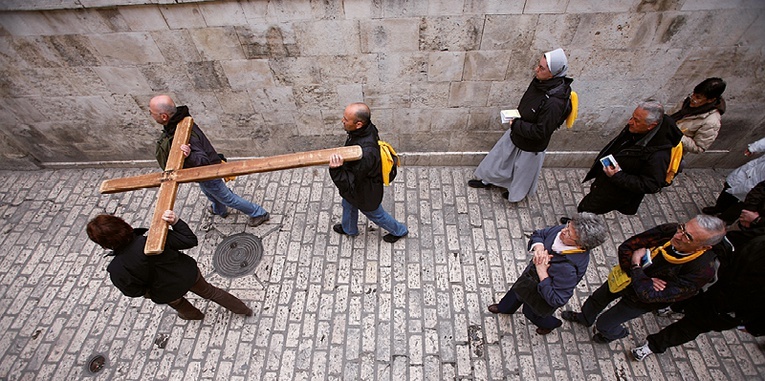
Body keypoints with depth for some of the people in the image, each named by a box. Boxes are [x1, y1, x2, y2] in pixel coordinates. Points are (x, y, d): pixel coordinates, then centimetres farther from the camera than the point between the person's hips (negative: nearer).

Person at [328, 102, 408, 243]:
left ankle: (399, 230, 52)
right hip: (359, 183, 8)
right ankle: (349, 229, 65)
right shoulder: (368, 128, -22)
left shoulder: (365, 154, -48)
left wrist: (336, 169, -56)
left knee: (376, 215, 23)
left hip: (365, 193, -8)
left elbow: (347, 185, -38)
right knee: (348, 205, 33)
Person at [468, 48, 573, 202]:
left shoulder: (554, 103, -38)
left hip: (531, 145, -7)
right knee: (501, 155, 26)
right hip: (517, 133, 7)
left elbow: (540, 132, -31)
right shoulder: (541, 81, -15)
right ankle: (489, 180, 53)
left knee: (524, 169, 21)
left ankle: (517, 192, 52)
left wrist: (516, 125, -24)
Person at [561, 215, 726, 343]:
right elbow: (625, 247, -20)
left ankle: (616, 333, 51)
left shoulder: (702, 271, -38)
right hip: (624, 276, 4)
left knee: (604, 324, 14)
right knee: (596, 299, 27)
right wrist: (644, 279, -27)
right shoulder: (670, 231, -28)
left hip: (639, 301, -4)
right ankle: (585, 318, 60)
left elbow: (649, 295, -37)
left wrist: (635, 266, -29)